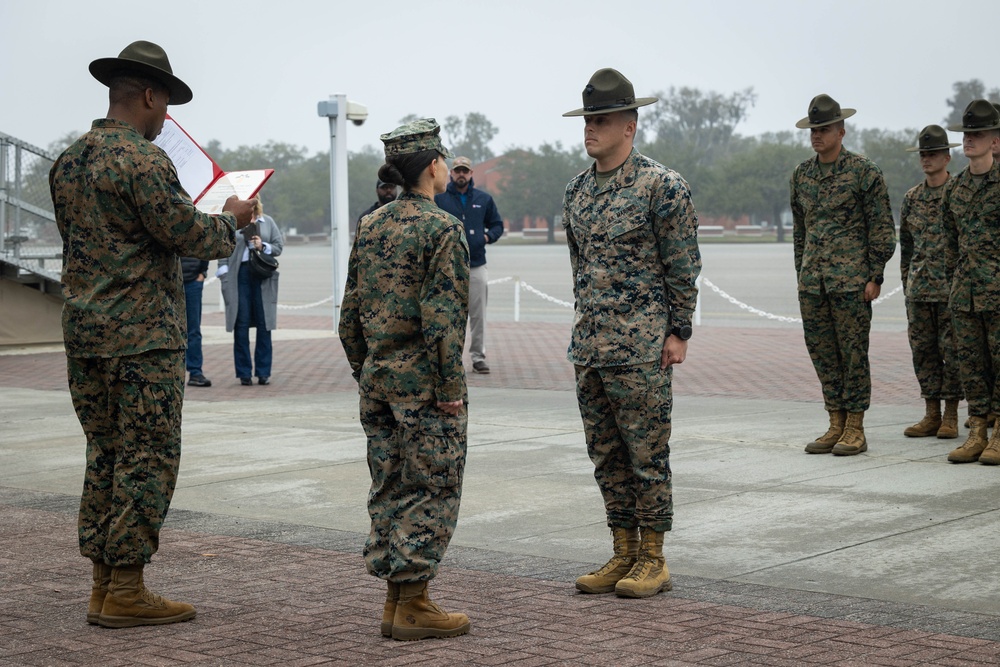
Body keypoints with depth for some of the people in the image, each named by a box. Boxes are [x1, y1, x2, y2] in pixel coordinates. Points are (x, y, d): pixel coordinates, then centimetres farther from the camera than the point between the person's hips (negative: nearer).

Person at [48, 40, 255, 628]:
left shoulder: (68, 161, 13)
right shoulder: (142, 160, -14)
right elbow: (188, 234, -15)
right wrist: (231, 221, 4)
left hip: (84, 332, 9)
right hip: (143, 335, -9)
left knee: (106, 454, 14)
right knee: (148, 458, -3)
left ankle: (104, 582, 17)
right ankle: (126, 590, -1)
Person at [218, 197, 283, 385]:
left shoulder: (268, 222, 12)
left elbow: (279, 246, 12)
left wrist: (263, 246, -6)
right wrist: (224, 273, -6)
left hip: (263, 277, 2)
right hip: (239, 274, -2)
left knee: (264, 324, 1)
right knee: (241, 324, -1)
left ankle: (263, 372, 8)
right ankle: (244, 373, 4)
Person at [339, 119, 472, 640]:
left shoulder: (369, 227, 9)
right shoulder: (442, 230, -12)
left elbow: (350, 312, 12)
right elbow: (443, 318, -18)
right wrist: (451, 390, -13)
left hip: (378, 380, 7)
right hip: (423, 382, -7)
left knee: (389, 489, 12)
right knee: (432, 491, 0)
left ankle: (394, 598, 18)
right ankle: (412, 604, 1)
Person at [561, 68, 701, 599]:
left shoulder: (662, 187, -8)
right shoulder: (577, 191, 12)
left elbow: (683, 267, -7)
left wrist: (678, 333, -9)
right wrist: (586, 326, 17)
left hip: (641, 349, -7)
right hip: (588, 349, 7)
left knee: (647, 455, 0)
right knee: (606, 456, 11)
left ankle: (652, 561, 9)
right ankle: (623, 554, 21)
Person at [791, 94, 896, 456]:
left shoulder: (864, 172, -4)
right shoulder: (801, 175, 12)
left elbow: (882, 227, -4)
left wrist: (875, 276, -9)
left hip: (851, 281, -5)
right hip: (812, 283, 6)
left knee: (853, 353, -2)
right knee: (822, 354, 8)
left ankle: (855, 430, 4)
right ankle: (836, 425, 16)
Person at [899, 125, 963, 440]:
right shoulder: (912, 198, 12)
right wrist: (906, 283, 15)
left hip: (952, 288, -5)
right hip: (919, 289, 5)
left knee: (953, 350, -2)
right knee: (923, 350, 6)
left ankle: (950, 417, 5)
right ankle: (931, 416, 13)